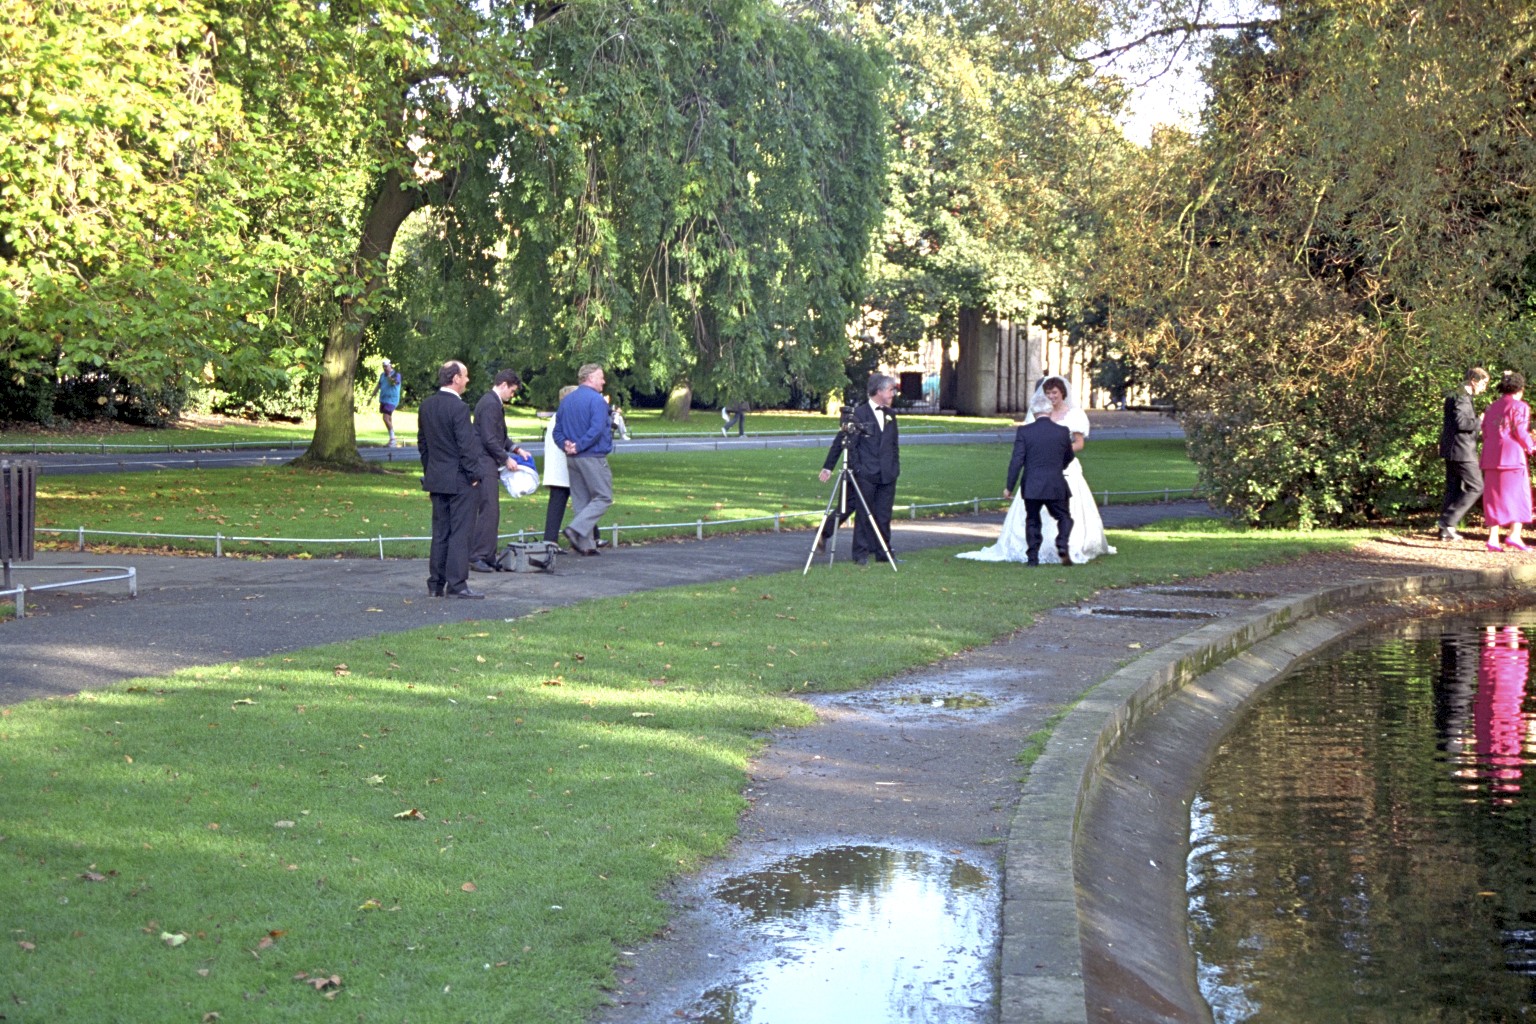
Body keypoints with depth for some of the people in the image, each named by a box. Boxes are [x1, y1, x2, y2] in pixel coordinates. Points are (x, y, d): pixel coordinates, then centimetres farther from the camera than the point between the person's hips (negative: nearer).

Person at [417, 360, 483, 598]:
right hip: (459, 480, -7)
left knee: (440, 532, 12)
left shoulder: (426, 405, 7)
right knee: (460, 531, -3)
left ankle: (435, 584, 14)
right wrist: (474, 474, -7)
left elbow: (422, 441, 14)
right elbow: (467, 445, -17)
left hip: (436, 478, 7)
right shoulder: (458, 407, -17)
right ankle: (456, 584, -4)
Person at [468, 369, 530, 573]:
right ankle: (477, 557, -11)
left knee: (490, 510, 11)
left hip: (488, 465, 11)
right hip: (484, 464, -11)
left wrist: (515, 449, 14)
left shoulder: (494, 403, 18)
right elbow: (489, 439, -19)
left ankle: (486, 556, 13)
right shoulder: (490, 404, -15)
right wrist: (506, 459, -10)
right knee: (488, 510, -12)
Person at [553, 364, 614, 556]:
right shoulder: (596, 399, -10)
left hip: (572, 460, 8)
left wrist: (566, 444, -4)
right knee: (603, 497, -1)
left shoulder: (566, 401, 14)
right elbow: (597, 429, -21)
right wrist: (579, 446, -15)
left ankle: (585, 544, 10)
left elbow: (557, 431, 11)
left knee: (581, 501, 11)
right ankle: (576, 529, -15)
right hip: (593, 457, -8)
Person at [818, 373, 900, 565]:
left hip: (887, 475, 5)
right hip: (865, 474, -5)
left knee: (884, 516, 6)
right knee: (864, 514, -2)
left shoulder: (890, 414, 14)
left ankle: (883, 553, 13)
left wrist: (895, 468, 12)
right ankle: (861, 554, 4)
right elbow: (849, 443, -7)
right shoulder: (859, 413, -6)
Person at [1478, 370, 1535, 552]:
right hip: (1512, 456, -6)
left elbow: (1485, 433, 12)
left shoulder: (1492, 408, 15)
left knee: (1495, 496, 8)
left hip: (1491, 458, 6)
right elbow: (1520, 432, -10)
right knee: (1518, 495, 3)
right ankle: (1514, 535, -8)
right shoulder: (1519, 407, -4)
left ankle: (1493, 538, 2)